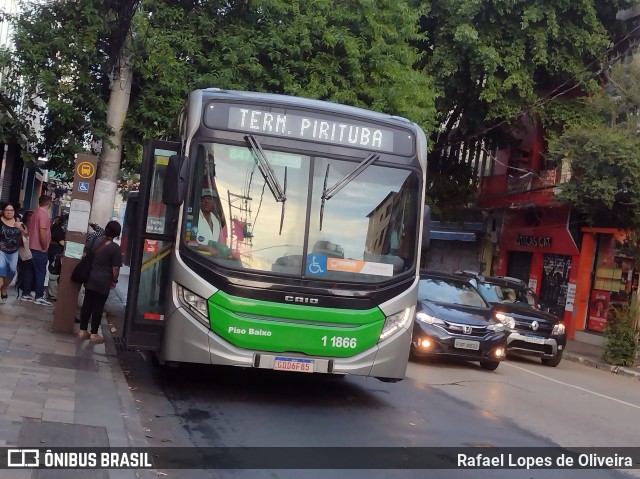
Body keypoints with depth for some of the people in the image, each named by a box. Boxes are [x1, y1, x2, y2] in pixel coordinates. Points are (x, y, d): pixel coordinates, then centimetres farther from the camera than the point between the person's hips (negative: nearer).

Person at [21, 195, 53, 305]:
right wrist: (45, 247, -12)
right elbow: (42, 233, -23)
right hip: (40, 249, -9)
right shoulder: (44, 214, -15)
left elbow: (28, 230, 18)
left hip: (31, 247, 9)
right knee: (40, 273, -4)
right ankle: (39, 297, -2)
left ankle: (26, 294, 14)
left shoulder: (35, 213, 13)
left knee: (29, 271, 11)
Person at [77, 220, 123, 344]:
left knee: (87, 304, 12)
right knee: (98, 307, 4)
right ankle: (94, 334, 10)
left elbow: (85, 253, 10)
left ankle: (82, 331, 18)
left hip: (90, 279, 5)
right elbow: (115, 268, -14)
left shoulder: (96, 240, 0)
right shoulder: (115, 248, -15)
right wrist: (114, 280, 2)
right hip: (103, 282, -5)